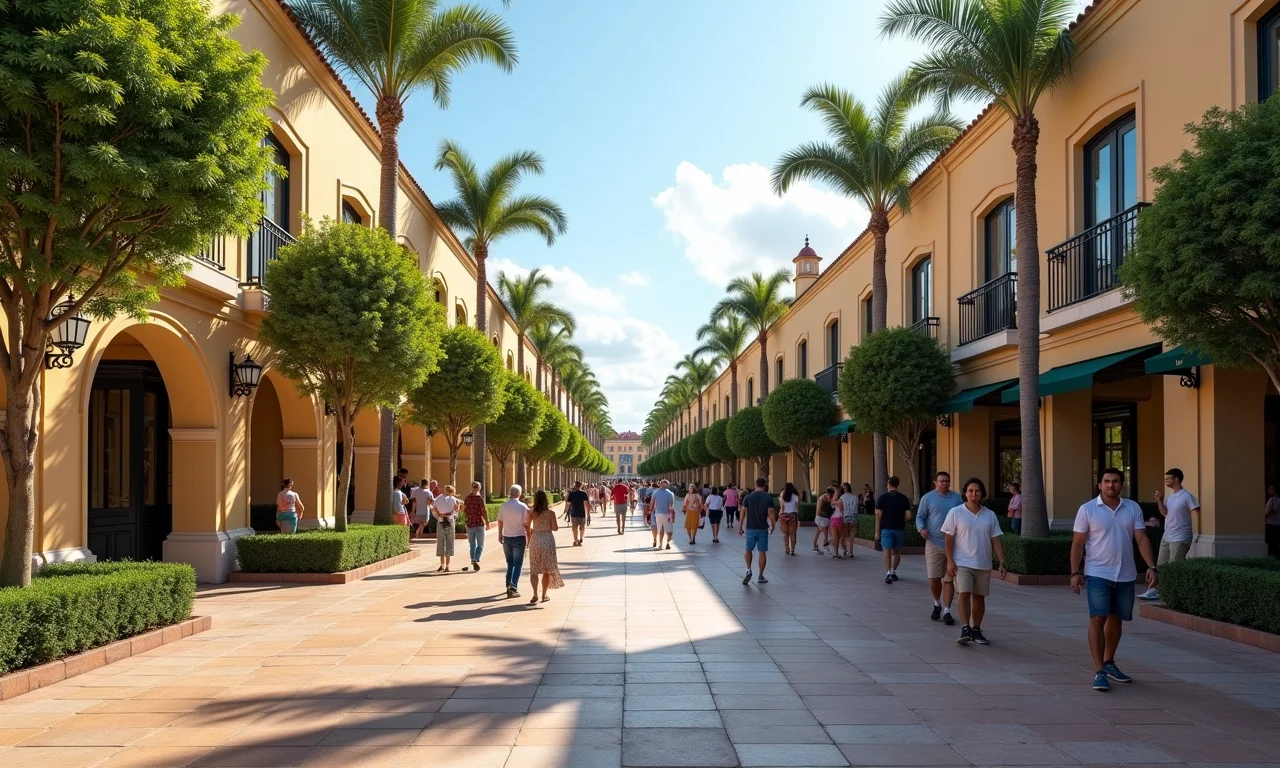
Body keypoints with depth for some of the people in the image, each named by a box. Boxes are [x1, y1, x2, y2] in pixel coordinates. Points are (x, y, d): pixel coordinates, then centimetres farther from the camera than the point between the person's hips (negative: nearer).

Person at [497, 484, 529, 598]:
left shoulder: (503, 506, -3)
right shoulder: (523, 507, -12)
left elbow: (500, 522, 4)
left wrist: (500, 534, 18)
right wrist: (529, 539, 0)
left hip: (506, 537, 4)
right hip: (519, 537, -4)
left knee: (509, 562, 19)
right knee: (517, 563, 3)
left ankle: (509, 585, 24)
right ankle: (513, 587, -10)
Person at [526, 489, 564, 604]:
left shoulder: (531, 513, -3)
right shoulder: (550, 513, -9)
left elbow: (528, 527, 0)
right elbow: (555, 528, -8)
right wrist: (558, 525, 14)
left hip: (535, 540, 1)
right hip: (548, 540, -1)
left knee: (534, 569, 7)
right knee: (547, 569, 10)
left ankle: (535, 594, -6)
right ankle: (544, 595, 15)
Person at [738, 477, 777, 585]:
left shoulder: (747, 497, -3)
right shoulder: (768, 498, -5)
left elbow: (743, 513, -3)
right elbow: (771, 513, -8)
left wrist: (740, 526, 5)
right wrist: (773, 525, 5)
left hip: (750, 528, 1)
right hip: (763, 528, -1)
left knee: (748, 549, 16)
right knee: (762, 551, 6)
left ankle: (748, 570, -2)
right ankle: (760, 576, 10)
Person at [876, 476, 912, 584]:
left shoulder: (882, 497, -2)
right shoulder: (904, 498, 2)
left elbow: (878, 516, -5)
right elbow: (908, 516, -3)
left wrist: (877, 531, -1)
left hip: (886, 528, -2)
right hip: (899, 528, 2)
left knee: (887, 551, -7)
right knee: (896, 551, 18)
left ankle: (888, 573, -22)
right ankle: (893, 572, 27)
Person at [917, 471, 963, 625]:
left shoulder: (957, 498, 10)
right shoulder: (928, 498, 4)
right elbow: (920, 516, 4)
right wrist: (921, 528, -15)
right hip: (934, 543, -1)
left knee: (949, 579, 0)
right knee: (934, 578, 0)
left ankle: (946, 611, 5)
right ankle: (937, 604, 26)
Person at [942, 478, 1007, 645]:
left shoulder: (990, 516, 6)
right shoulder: (955, 513, -4)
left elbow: (996, 540, 7)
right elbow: (949, 538, -4)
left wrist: (1002, 562, -1)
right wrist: (950, 561, -10)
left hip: (983, 564, 3)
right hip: (962, 563, -3)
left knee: (979, 597, 10)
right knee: (964, 594, -15)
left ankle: (976, 630, 21)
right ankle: (965, 629, -15)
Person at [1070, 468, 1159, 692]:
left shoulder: (1133, 509, 5)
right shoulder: (1087, 509, -4)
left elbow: (1142, 539, 2)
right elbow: (1078, 543, -4)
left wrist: (1151, 567, -9)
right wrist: (1075, 572, -10)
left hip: (1125, 575, 4)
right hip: (1097, 573, -4)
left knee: (1116, 620, 15)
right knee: (1097, 619, -10)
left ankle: (1108, 663, 32)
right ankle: (1099, 672, -9)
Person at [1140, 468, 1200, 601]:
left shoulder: (1187, 496, -12)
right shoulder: (1169, 496, 13)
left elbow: (1196, 514, -16)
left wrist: (1196, 534, -21)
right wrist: (1159, 500, 1)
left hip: (1180, 539, -8)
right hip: (1166, 537, 8)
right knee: (1161, 565, 10)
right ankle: (1154, 591, 14)